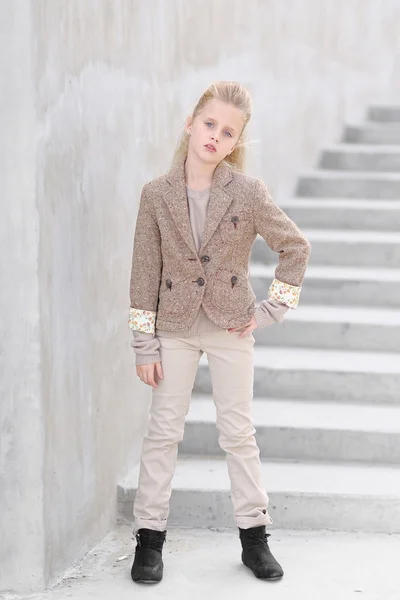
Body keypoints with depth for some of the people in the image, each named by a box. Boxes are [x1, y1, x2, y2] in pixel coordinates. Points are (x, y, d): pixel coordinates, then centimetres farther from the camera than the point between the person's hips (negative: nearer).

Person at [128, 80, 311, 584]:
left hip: (231, 326, 0)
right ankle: (150, 538, 14)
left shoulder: (249, 192, -10)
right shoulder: (157, 194, -7)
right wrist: (144, 344, -4)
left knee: (238, 433, 7)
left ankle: (254, 537, 18)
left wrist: (272, 309, -4)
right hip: (175, 328, 1)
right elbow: (145, 272, -3)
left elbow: (296, 247, 1)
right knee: (163, 430, 5)